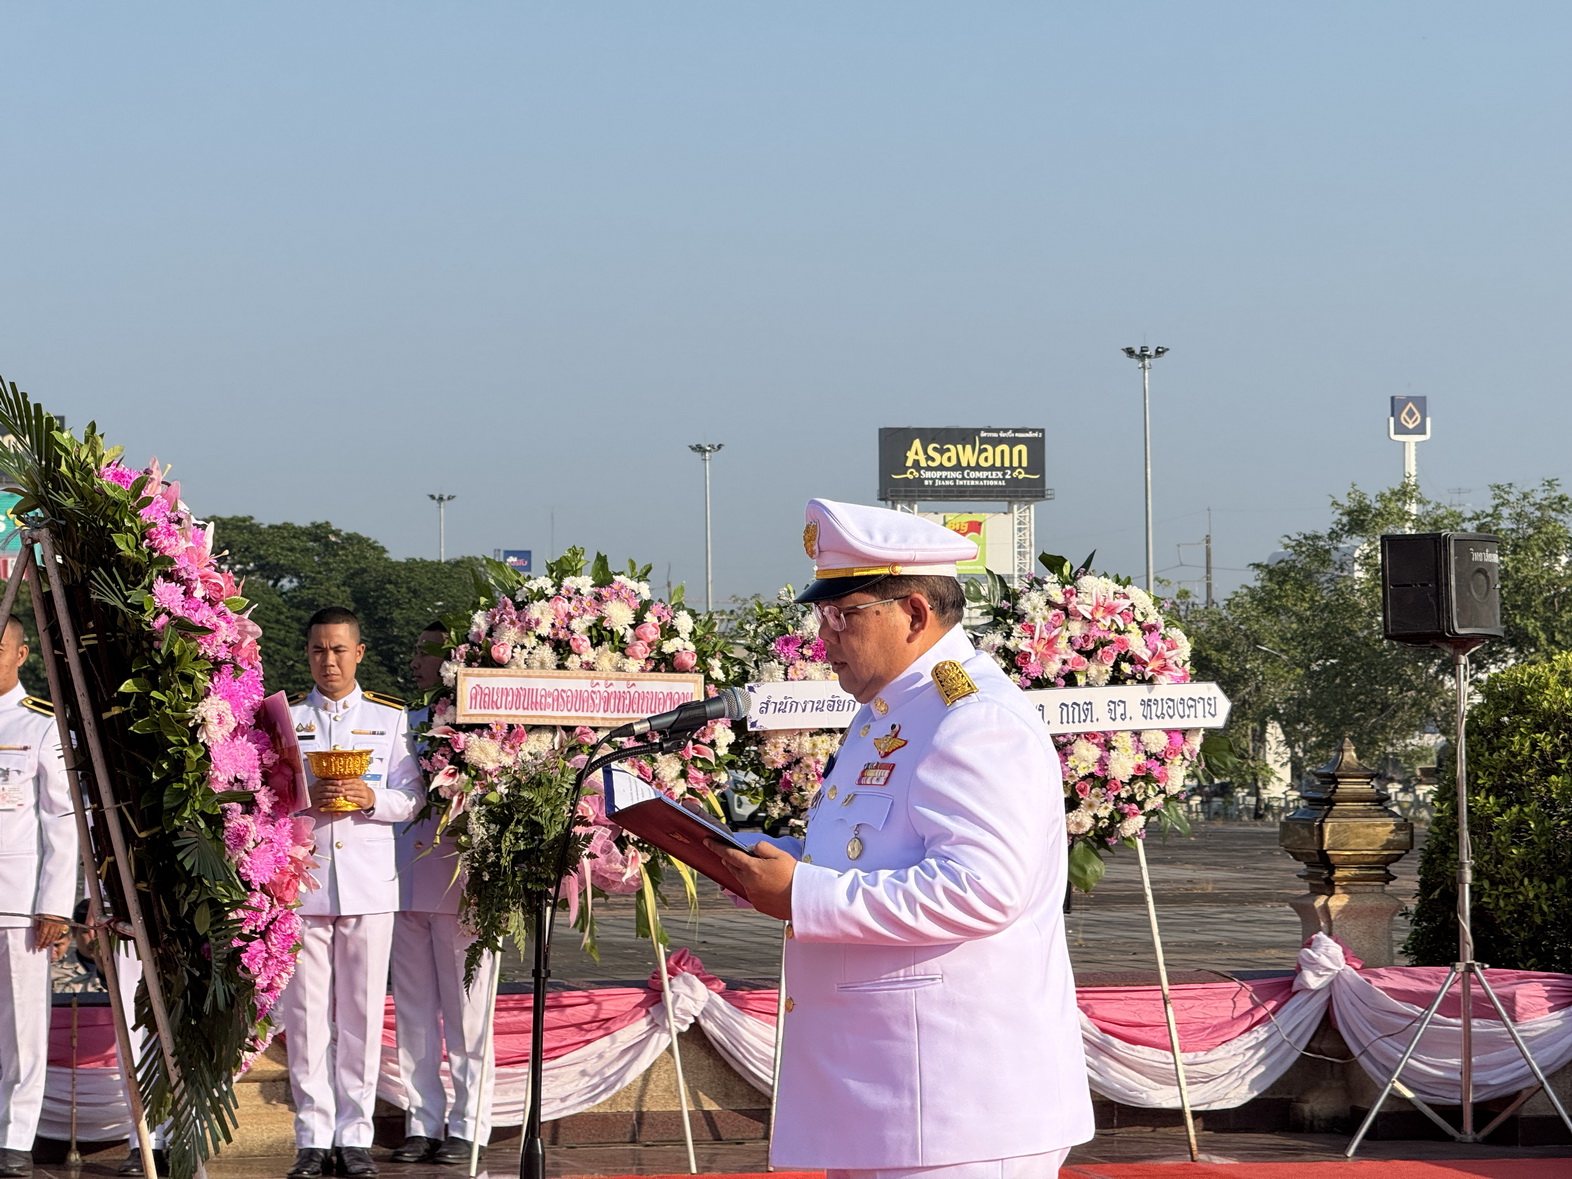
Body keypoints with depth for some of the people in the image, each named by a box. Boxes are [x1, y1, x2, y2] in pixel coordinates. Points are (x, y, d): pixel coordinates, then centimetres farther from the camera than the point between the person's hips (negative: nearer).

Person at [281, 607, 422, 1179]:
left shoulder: (391, 718, 10)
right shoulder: (284, 717, 10)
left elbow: (410, 799, 6)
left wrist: (370, 799, -14)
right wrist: (304, 799, -13)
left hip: (370, 880, 0)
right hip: (300, 876, 0)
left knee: (362, 1009, 0)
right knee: (306, 1010, -2)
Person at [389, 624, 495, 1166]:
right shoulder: (406, 723, 17)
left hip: (461, 886, -6)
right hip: (408, 885, 6)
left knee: (466, 1011, -1)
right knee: (413, 1010, 6)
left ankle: (467, 1126, 5)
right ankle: (423, 1124, 12)